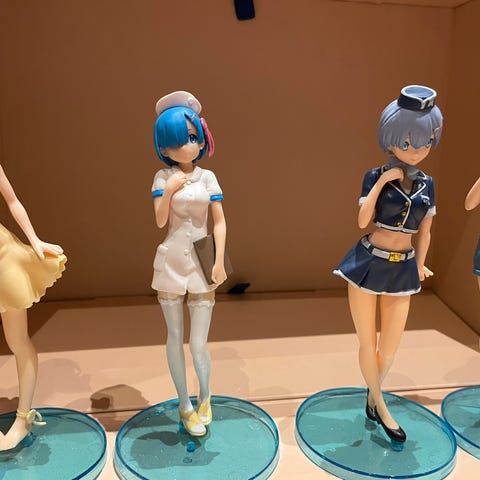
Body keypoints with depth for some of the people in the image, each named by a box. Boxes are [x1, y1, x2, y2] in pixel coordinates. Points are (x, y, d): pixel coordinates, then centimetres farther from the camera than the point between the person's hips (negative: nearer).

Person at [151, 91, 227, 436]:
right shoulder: (163, 178, 0)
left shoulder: (208, 177, 0)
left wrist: (219, 262, -7)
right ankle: (185, 405, 28)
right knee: (175, 336, 10)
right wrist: (169, 191, -21)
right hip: (170, 263, 1)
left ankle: (205, 398, 30)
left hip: (201, 264, 0)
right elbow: (160, 221, -7)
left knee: (198, 341, 1)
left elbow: (220, 222, -1)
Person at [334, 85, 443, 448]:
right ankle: (380, 405, 30)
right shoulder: (375, 176, -7)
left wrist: (419, 268, 16)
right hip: (369, 264, -3)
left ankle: (372, 397, 37)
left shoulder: (427, 184, 4)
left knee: (390, 347, 11)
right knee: (368, 342, 9)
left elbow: (424, 232, 12)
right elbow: (362, 220, -20)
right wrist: (383, 180, -20)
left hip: (402, 269, 4)